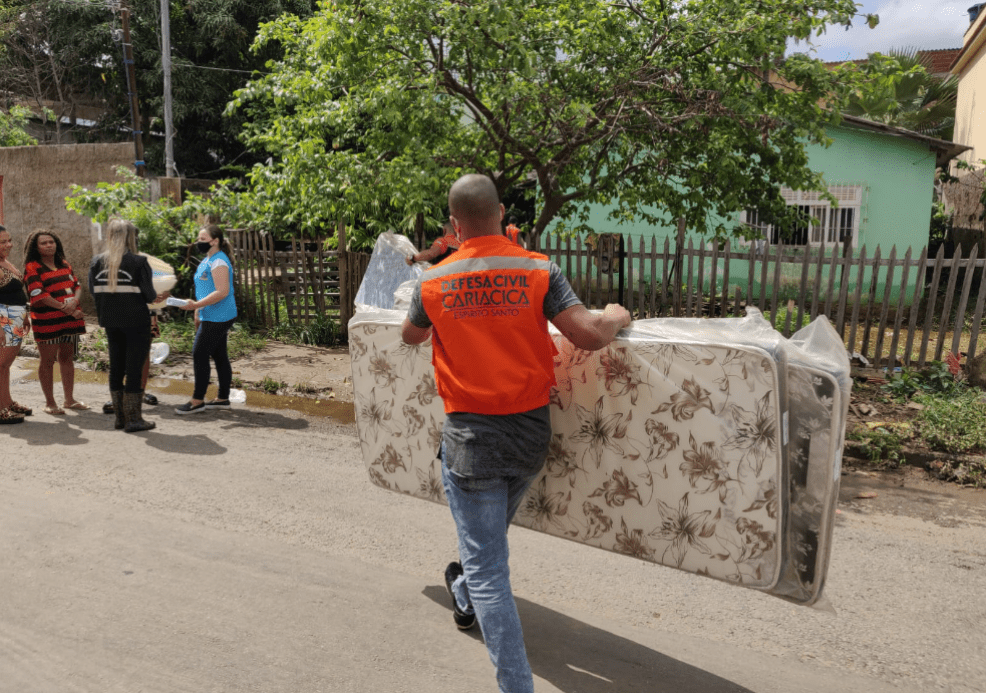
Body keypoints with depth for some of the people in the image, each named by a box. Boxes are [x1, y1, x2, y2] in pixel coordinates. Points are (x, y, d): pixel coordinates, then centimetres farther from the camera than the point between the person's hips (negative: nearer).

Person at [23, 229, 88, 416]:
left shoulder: (65, 265, 16)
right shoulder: (32, 268, -3)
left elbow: (77, 286, 10)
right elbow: (39, 295, -12)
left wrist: (74, 301, -11)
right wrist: (64, 307, -15)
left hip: (70, 319, 6)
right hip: (47, 321, -6)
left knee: (67, 357, 12)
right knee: (47, 361, 1)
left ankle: (69, 399, 20)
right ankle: (50, 403, 8)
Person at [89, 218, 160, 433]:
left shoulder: (97, 262, 4)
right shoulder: (138, 262, -11)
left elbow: (94, 292, 8)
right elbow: (149, 295, -11)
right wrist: (157, 297, 10)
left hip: (111, 322, 5)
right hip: (136, 322, -5)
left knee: (116, 367, 14)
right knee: (135, 369, 0)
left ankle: (120, 417, 21)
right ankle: (133, 419, 2)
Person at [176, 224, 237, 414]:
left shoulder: (219, 262, -15)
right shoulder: (208, 260, 17)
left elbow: (222, 292, -24)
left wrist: (196, 305, -25)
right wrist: (198, 313, 23)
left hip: (217, 318, -10)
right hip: (212, 317, 10)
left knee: (200, 355, -6)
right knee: (219, 356, 12)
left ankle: (197, 400, 1)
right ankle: (222, 398, 17)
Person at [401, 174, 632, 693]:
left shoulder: (433, 283, -5)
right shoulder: (538, 271, -8)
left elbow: (410, 336, 15)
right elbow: (588, 335, -14)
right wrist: (616, 318, 8)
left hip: (470, 436, -3)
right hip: (530, 433, 3)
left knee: (487, 567, 5)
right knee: (494, 528, 30)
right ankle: (464, 595, 58)